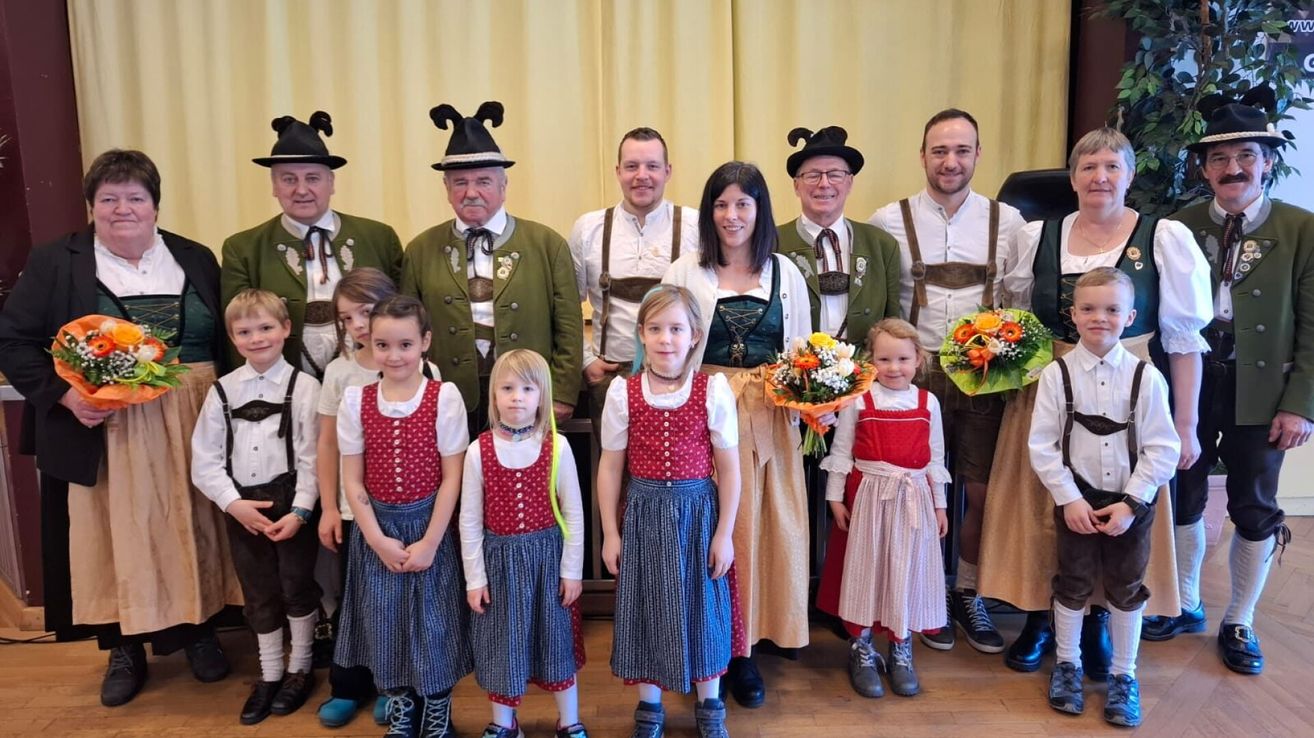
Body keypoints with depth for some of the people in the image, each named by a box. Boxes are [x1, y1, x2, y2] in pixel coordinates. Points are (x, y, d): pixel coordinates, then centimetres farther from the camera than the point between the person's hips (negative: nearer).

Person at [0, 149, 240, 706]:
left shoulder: (196, 260, 7)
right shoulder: (53, 263, 1)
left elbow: (227, 341, 8)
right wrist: (64, 394, -16)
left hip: (192, 428, 2)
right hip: (103, 432, -1)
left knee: (192, 528, 10)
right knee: (117, 537, 6)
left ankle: (200, 631, 28)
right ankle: (124, 650, 24)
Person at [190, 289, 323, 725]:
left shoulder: (304, 387, -7)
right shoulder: (223, 390, 2)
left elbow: (312, 457, -10)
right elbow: (205, 460, 1)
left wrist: (299, 512, -16)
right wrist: (234, 504, -9)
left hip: (291, 503, -3)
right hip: (241, 508, 3)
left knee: (296, 586, 8)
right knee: (258, 594, 15)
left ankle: (300, 669, 29)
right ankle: (269, 674, 33)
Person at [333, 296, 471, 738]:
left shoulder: (444, 396, -10)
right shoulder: (355, 400, -2)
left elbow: (451, 477, -9)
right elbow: (353, 479, -1)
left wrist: (429, 542, -12)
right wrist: (378, 539, -8)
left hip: (429, 524, -2)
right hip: (376, 529, 3)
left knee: (433, 625, 6)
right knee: (385, 624, 12)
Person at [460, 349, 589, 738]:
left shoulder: (556, 447, -9)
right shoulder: (479, 451, -8)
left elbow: (573, 513, -4)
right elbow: (470, 520, -2)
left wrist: (572, 570, -3)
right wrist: (474, 578, -1)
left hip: (547, 554, -1)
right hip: (499, 558, 1)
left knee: (556, 636, 12)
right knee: (502, 640, 13)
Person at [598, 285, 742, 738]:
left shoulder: (713, 389, -8)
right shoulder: (623, 392, -5)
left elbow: (728, 467, -4)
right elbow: (610, 467, 0)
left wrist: (724, 534, -4)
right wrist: (610, 534, 0)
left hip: (697, 510, -1)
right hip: (644, 512, 1)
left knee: (702, 605, 11)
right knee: (646, 606, 11)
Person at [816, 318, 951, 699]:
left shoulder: (928, 402, 3)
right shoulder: (859, 400, -6)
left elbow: (935, 457, 9)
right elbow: (840, 451, -3)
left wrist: (939, 504, 10)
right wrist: (835, 497, -5)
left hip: (913, 499, 3)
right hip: (867, 496, -2)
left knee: (907, 572, 9)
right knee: (864, 571, 6)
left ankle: (901, 652, 26)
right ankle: (861, 652, 21)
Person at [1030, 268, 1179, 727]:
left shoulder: (1146, 376, -8)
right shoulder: (1057, 374, -8)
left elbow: (1162, 448, -8)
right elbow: (1042, 446, -8)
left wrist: (1131, 502, -13)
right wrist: (1069, 499, -13)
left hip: (1131, 502, 1)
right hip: (1076, 500, 0)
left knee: (1127, 589, 13)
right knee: (1073, 584, 12)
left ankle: (1124, 676, 30)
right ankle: (1067, 665, 31)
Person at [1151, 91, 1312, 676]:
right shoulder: (1180, 228, 0)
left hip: (1261, 397, -1)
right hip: (1187, 388, 1)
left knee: (1255, 511, 10)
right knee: (1183, 499, 12)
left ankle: (1239, 623, 29)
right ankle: (1186, 606, 33)